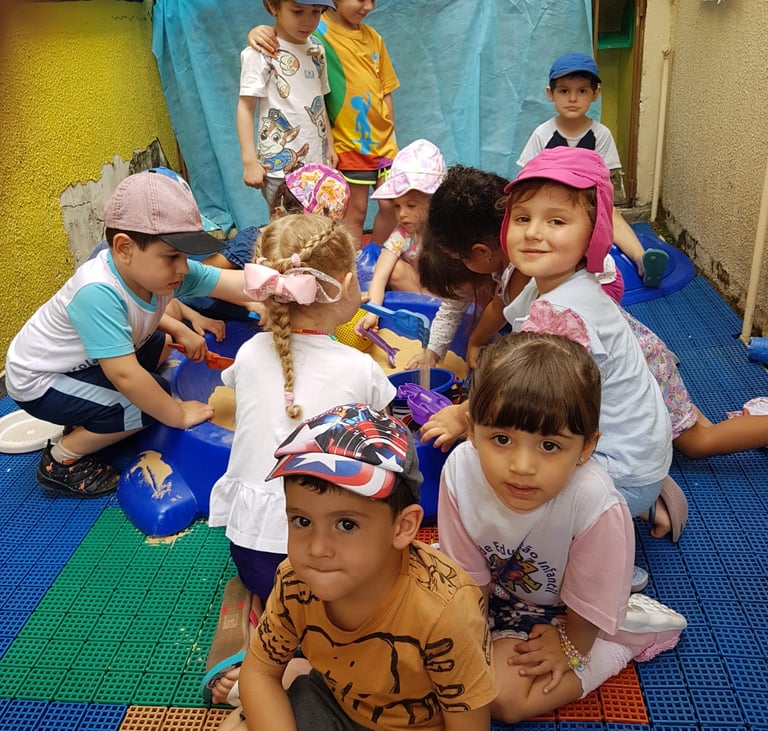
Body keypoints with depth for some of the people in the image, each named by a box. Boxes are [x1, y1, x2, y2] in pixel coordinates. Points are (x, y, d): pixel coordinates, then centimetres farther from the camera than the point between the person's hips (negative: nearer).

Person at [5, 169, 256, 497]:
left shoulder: (156, 269, -18)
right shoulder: (98, 293, -38)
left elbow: (239, 284, -19)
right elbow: (125, 375, -38)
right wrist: (179, 415, -26)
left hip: (83, 360, 8)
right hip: (39, 381, -8)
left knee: (164, 343, 9)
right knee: (150, 398, -19)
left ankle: (85, 421, 15)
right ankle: (61, 460, 3)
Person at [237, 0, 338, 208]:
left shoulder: (317, 50, 12)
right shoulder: (260, 54, -9)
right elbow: (246, 107, -9)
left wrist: (329, 144, 17)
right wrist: (250, 162, -14)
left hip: (318, 163, 6)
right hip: (279, 167, -6)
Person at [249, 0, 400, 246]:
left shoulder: (372, 37, 7)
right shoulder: (316, 30, -9)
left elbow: (385, 90, 11)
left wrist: (391, 136, 9)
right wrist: (258, 31, -36)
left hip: (382, 140, 5)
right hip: (349, 143, -5)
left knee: (391, 204, 7)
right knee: (355, 212, 1)